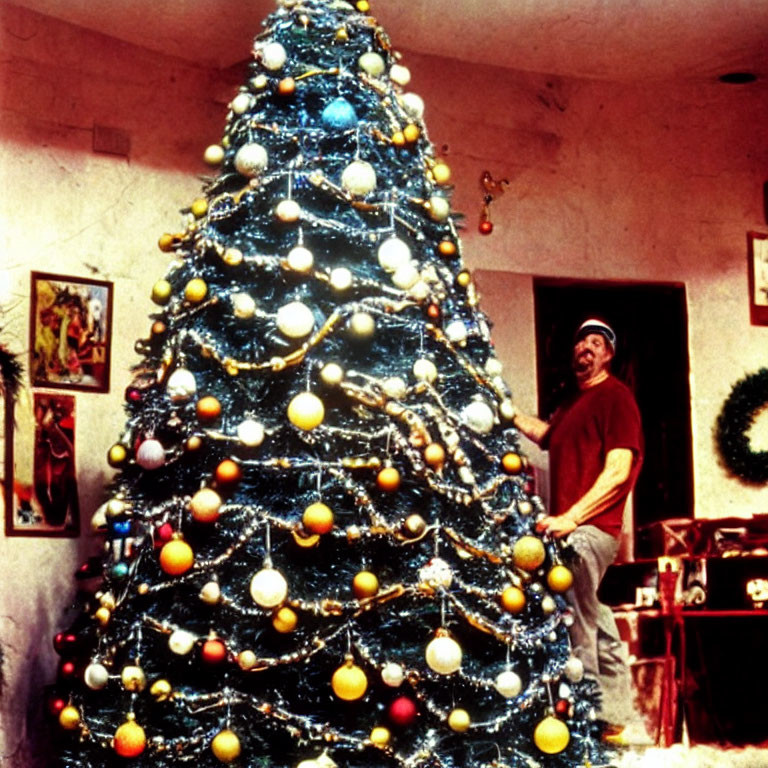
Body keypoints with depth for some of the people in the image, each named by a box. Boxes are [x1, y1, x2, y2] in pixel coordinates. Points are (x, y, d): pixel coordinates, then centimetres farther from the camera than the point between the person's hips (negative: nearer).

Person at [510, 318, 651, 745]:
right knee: (596, 624, 13)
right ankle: (624, 722, 22)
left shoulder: (615, 396, -7)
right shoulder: (575, 401, 21)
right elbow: (547, 436, 40)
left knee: (574, 624, -17)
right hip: (573, 530, 10)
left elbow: (618, 471, -17)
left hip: (590, 529, -10)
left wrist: (571, 517, -23)